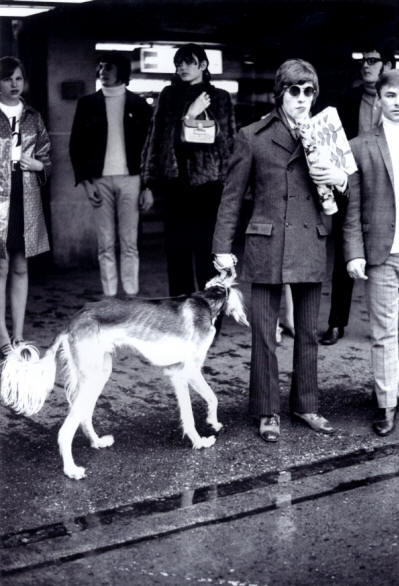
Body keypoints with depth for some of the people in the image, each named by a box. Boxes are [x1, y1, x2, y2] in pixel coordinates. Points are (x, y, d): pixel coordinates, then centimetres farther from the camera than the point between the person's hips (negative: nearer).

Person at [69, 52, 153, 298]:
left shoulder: (138, 104, 6)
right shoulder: (88, 103, 9)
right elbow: (76, 144, 8)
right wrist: (85, 181, -2)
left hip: (130, 179, -1)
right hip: (100, 180, 1)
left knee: (130, 244, -2)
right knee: (106, 245, 1)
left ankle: (132, 297, 1)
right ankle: (109, 298, 4)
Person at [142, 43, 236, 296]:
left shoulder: (219, 97, 8)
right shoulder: (169, 95, 12)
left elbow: (229, 141, 8)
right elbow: (160, 137, 5)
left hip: (207, 182, -2)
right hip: (175, 182, 2)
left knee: (206, 248, -4)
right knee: (177, 249, 3)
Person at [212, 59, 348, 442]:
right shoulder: (253, 136, 0)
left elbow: (349, 190, 15)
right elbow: (232, 195, 3)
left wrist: (339, 178, -9)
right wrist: (222, 247, -1)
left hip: (310, 246, 3)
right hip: (267, 246, -2)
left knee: (308, 332, 10)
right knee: (264, 334, 2)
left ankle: (306, 406, 24)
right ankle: (267, 412, 14)